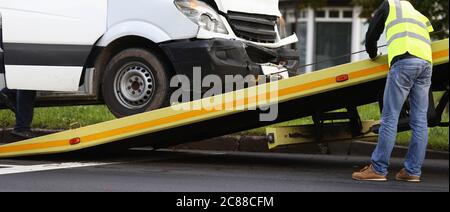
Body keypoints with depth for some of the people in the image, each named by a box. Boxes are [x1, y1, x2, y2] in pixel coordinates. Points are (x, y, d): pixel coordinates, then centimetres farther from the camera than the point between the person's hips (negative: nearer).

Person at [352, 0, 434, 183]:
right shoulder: (421, 17, 34)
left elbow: (371, 35, 25)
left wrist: (372, 55, 44)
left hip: (404, 60, -6)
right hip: (426, 63, 6)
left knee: (390, 117, -7)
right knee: (419, 120, 4)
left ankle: (378, 169, -9)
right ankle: (413, 171, 3)